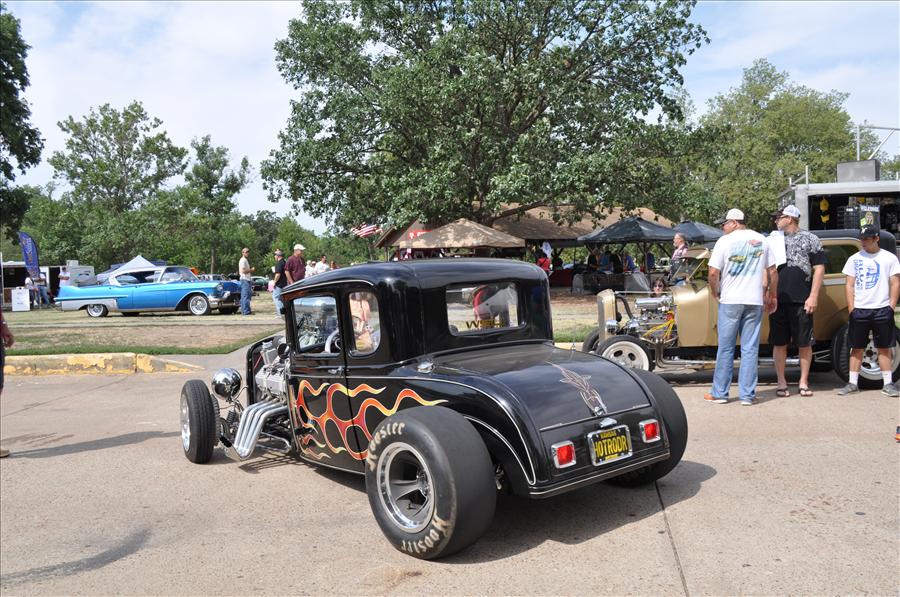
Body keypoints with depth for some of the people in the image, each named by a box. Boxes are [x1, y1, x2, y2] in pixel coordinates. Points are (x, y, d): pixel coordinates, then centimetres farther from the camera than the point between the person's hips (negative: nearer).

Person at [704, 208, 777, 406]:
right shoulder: (761, 240, 8)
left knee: (725, 348, 5)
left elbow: (713, 273, -11)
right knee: (750, 349, 6)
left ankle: (719, 393, 11)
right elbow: (772, 272, 9)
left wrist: (715, 293, 5)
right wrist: (773, 296, 19)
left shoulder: (725, 241, -5)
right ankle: (747, 395, 8)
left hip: (730, 300, -3)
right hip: (755, 301, 3)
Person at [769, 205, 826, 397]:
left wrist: (813, 297, -8)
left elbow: (819, 269, 1)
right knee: (779, 343, 4)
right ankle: (781, 383, 12)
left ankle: (804, 382, 13)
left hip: (802, 301, -2)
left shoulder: (810, 240, 5)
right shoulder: (773, 240, 14)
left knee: (804, 343, 4)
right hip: (778, 300, 3)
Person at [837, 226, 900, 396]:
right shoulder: (854, 259, 7)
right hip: (859, 310, 1)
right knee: (857, 348, 4)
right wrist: (851, 309, -2)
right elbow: (849, 285, 5)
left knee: (884, 348, 4)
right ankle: (853, 383, 9)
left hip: (882, 309, -1)